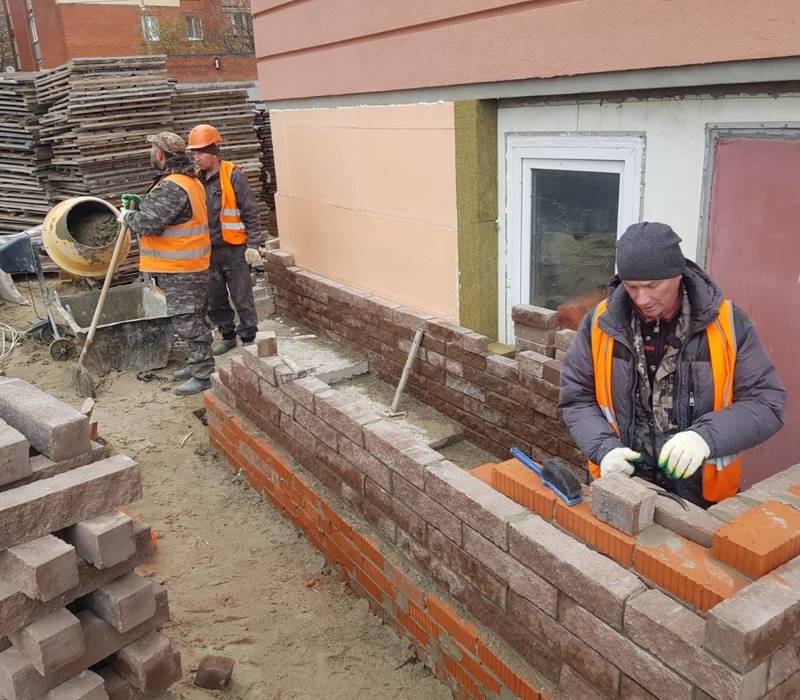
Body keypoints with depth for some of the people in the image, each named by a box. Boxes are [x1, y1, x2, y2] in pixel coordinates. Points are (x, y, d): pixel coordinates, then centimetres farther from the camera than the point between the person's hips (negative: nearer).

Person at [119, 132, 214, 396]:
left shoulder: (172, 187, -22)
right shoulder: (189, 180, 12)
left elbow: (150, 223, -26)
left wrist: (128, 215, -6)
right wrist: (142, 203, 11)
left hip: (181, 269, -10)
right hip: (190, 264, 10)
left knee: (188, 320, -3)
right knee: (192, 318, 18)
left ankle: (204, 374, 5)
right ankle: (196, 364, 30)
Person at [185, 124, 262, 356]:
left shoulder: (234, 176, -12)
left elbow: (251, 213, -10)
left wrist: (253, 245, -14)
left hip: (234, 249, -6)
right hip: (208, 251, 6)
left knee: (242, 298, 3)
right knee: (216, 299, 15)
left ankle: (249, 338, 15)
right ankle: (227, 335, 30)